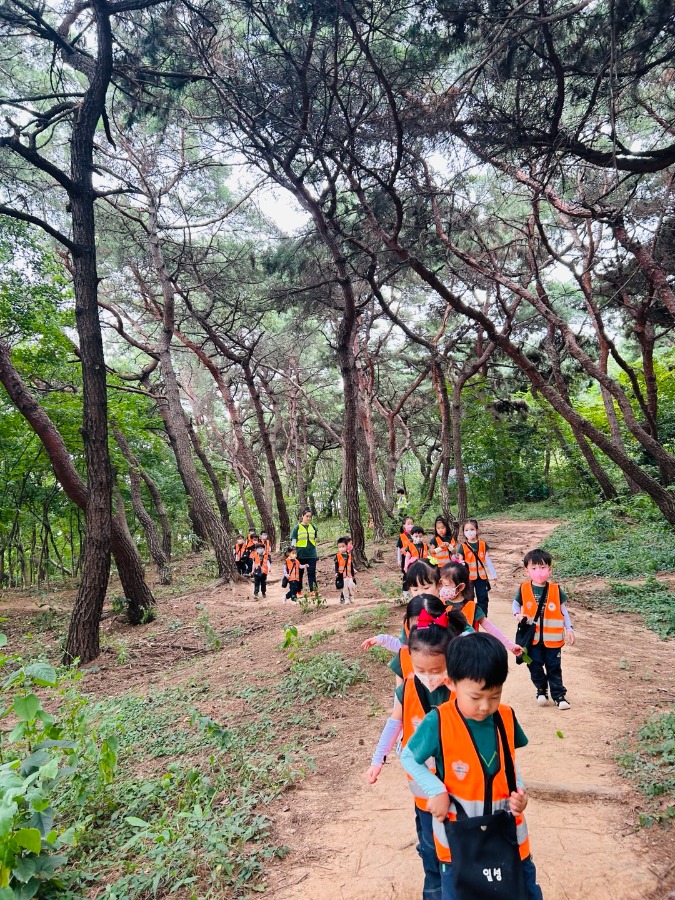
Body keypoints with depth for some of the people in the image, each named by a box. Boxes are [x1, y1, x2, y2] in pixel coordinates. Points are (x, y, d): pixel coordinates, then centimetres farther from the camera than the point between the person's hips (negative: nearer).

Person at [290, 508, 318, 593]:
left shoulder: (313, 527, 8)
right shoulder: (297, 527, -3)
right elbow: (293, 542, -3)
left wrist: (317, 554, 16)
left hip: (311, 555, 2)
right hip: (300, 555, -2)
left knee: (312, 573, -2)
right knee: (299, 574, 9)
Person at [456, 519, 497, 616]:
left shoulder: (483, 544, 1)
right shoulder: (462, 547, -5)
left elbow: (488, 561, 7)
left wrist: (493, 574, 9)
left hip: (482, 576, 2)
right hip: (468, 577, -2)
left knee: (483, 598, 7)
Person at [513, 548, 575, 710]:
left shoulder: (556, 590, -7)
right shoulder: (523, 589, -8)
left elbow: (563, 610, 3)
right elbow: (516, 604, 7)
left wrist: (569, 629, -1)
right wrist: (518, 615, -13)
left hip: (552, 638, -1)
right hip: (532, 638, 1)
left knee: (554, 667, 8)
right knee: (535, 666, 10)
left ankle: (559, 695, 21)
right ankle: (541, 690, 32)